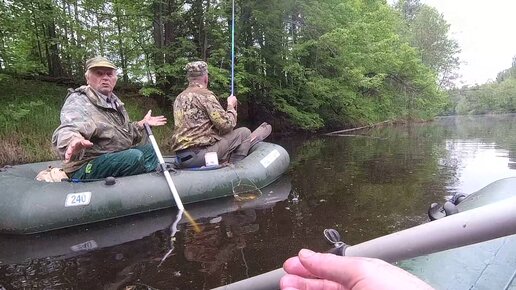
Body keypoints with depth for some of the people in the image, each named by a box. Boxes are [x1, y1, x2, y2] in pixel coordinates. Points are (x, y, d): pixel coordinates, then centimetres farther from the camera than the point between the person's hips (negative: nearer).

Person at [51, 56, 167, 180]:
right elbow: (68, 130, -35)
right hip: (86, 167, -9)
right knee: (135, 156, -29)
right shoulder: (78, 101, -13)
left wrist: (143, 123, 22)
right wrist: (73, 141, -57)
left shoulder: (115, 101, 15)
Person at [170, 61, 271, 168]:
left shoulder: (179, 98, 15)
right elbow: (227, 125, -11)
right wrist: (231, 106, 7)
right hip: (199, 153, -9)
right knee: (244, 133, 2)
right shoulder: (204, 95, -10)